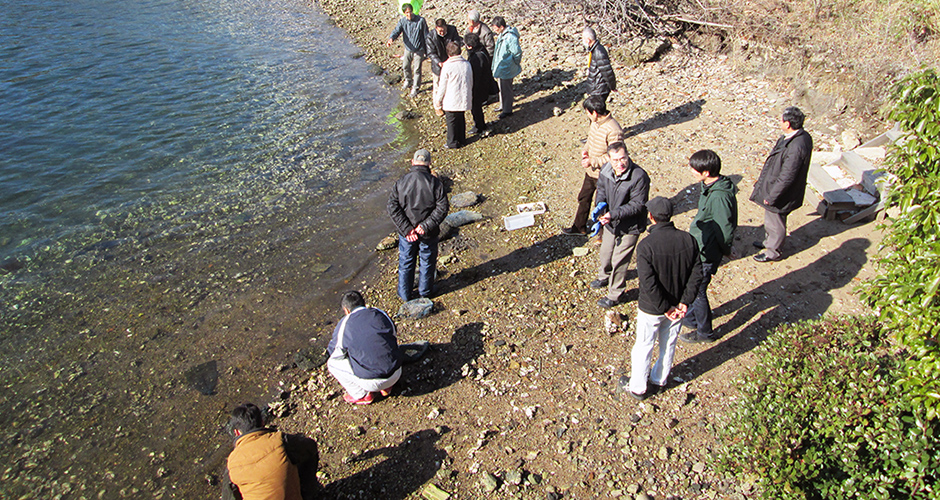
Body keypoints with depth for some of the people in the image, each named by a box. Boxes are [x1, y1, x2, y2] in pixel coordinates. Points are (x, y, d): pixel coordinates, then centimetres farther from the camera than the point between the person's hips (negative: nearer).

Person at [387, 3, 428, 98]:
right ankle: (408, 80, 49)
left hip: (419, 50, -4)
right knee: (405, 67, 18)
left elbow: (426, 36, -8)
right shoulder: (402, 21, -10)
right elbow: (396, 30, -24)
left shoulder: (420, 20, -17)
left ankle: (415, 88, 23)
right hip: (408, 48, 4)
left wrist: (427, 51, -3)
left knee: (417, 69, 3)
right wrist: (391, 39, -47)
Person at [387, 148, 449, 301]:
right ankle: (425, 291, 37)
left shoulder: (401, 182, -9)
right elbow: (443, 208, -18)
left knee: (405, 262, 19)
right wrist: (426, 226, -18)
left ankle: (404, 294, 33)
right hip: (428, 234, -1)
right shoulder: (435, 183, -13)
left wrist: (406, 229, -14)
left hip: (406, 232, 1)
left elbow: (393, 208, -13)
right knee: (427, 261, 20)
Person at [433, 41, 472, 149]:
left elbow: (443, 85, -11)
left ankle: (453, 143, 15)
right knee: (461, 118, 20)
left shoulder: (447, 66, -16)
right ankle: (461, 139, 31)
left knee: (451, 121, 7)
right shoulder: (467, 64, 1)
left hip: (451, 100, -5)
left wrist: (438, 99, 0)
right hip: (464, 99, 5)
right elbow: (471, 82, 11)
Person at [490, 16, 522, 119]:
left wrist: (514, 64, -11)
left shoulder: (510, 37, -26)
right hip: (500, 67, 10)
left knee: (506, 89, 4)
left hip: (506, 69, -10)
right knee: (501, 87, 23)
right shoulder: (501, 34, 3)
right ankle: (503, 106, 40)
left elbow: (517, 53, -22)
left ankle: (507, 110, 19)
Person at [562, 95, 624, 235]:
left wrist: (593, 161, -25)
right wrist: (585, 150, -4)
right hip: (591, 171, 8)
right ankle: (579, 227, 43)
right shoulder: (595, 122, -4)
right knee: (583, 198, 23)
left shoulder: (613, 131, -30)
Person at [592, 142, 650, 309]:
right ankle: (604, 277, 57)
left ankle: (615, 295, 28)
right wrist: (600, 205, -13)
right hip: (611, 223, 6)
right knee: (605, 254, 25)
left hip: (629, 227, -6)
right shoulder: (606, 170, -12)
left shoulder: (639, 177, -29)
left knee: (618, 261, 6)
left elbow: (636, 205, -25)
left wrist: (613, 214, -34)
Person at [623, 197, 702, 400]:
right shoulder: (688, 240, -11)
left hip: (652, 308, -4)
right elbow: (696, 273, -8)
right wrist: (684, 302, -7)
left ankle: (638, 388, 31)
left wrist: (665, 308, -16)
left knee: (644, 347, 14)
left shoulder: (646, 245, -26)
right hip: (678, 307, 4)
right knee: (669, 344, 23)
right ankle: (660, 380, 44)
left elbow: (648, 283, -27)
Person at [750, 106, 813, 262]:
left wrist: (771, 197, -20)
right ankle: (769, 241, 49)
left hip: (781, 195, -9)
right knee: (770, 219, 28)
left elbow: (786, 178, -29)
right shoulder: (802, 136, -3)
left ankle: (773, 252, 31)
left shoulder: (796, 147, -35)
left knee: (775, 222, 12)